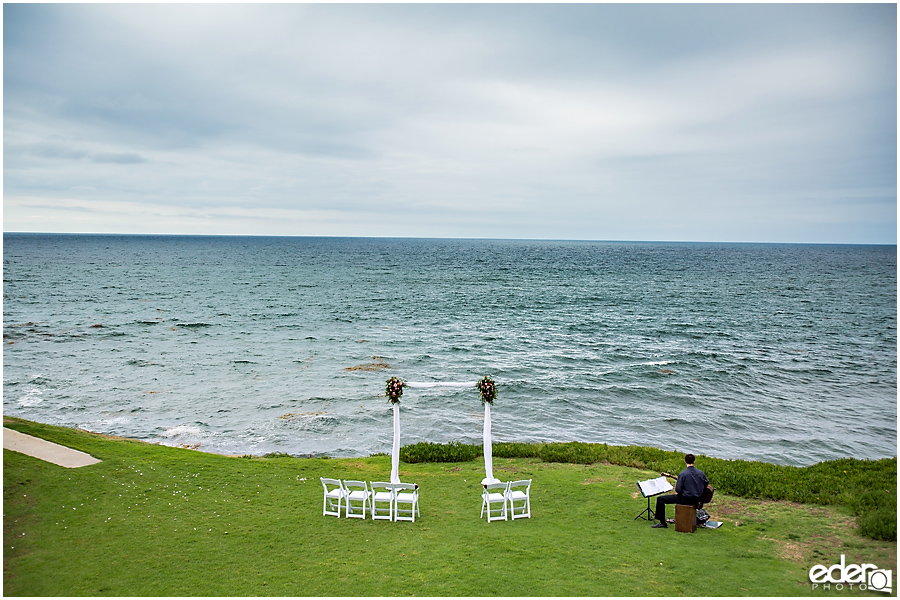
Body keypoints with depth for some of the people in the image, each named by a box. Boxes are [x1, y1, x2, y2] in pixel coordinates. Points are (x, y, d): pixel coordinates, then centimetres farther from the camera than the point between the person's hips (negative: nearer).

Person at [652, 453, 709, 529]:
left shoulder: (682, 474, -18)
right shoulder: (701, 473, -2)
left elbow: (678, 490, -18)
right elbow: (707, 483, 15)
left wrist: (676, 485, 4)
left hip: (685, 499, -6)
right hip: (696, 500, 7)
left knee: (660, 499, 3)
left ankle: (662, 522, 3)